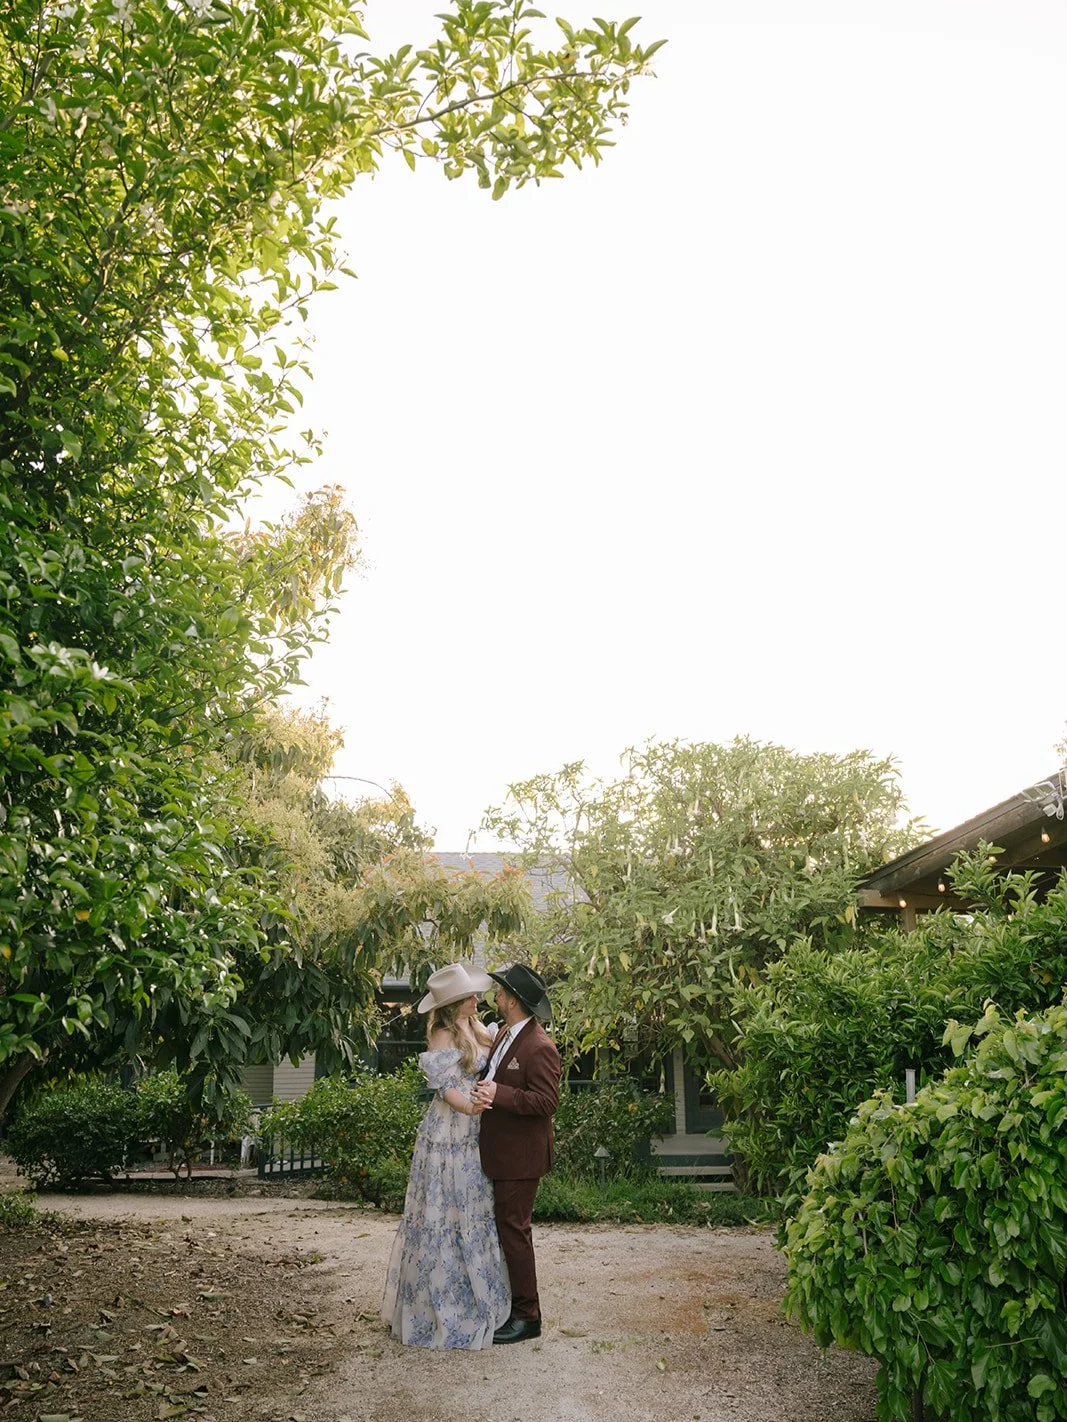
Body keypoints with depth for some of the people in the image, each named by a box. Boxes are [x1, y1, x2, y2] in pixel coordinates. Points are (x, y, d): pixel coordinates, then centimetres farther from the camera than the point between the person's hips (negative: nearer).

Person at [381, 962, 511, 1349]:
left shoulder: (475, 1029, 12)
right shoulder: (443, 1036, -13)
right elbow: (446, 1087, -19)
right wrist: (471, 1108, -35)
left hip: (474, 1136, 8)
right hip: (449, 1136, -8)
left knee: (474, 1213, 13)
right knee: (446, 1215, -1)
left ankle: (472, 1297, 23)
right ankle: (441, 1305, 9)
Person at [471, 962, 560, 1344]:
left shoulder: (540, 1048, -20)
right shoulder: (505, 1036, 9)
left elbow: (546, 1101, -23)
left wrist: (498, 1094, -29)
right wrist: (483, 1093, -2)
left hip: (520, 1155, -9)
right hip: (499, 1151, 9)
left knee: (513, 1229, -1)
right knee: (504, 1226, 17)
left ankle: (527, 1316, 10)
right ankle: (507, 1304, 31)